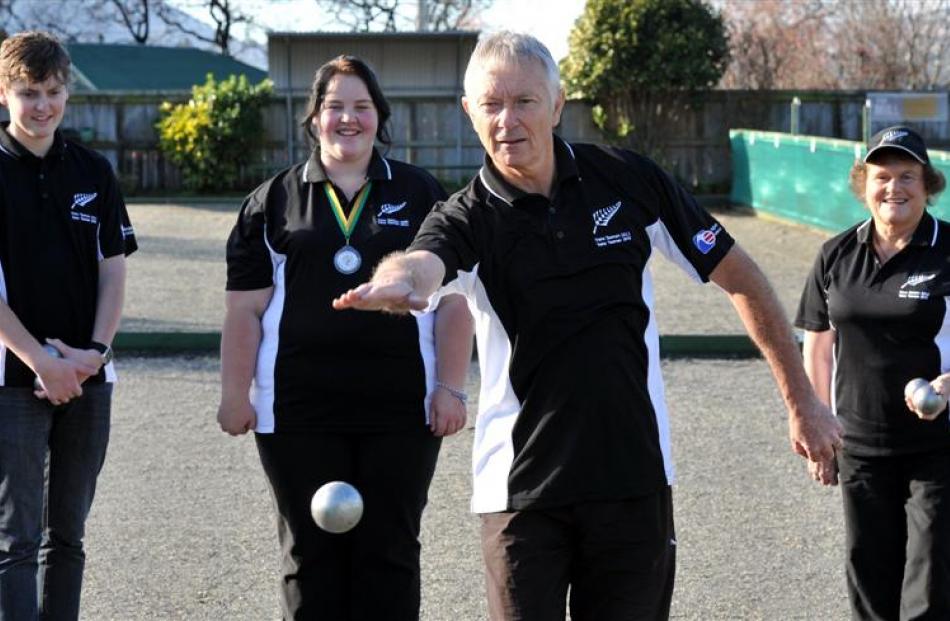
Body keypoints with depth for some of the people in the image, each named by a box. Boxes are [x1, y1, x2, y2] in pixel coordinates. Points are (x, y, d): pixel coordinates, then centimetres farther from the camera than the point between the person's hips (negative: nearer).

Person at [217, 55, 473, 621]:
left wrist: (451, 387, -2)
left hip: (400, 407, 0)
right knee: (311, 551, 4)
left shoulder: (421, 194, 9)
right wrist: (235, 394, -1)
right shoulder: (274, 201, 9)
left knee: (390, 550, 3)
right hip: (299, 413, 0)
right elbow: (246, 308, 6)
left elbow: (452, 301, 6)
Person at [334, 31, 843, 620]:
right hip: (520, 487, -1)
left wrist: (802, 400, 6)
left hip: (635, 478, 1)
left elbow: (739, 277, 6)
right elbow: (421, 265, -32)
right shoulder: (466, 220, -7)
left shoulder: (628, 179, -2)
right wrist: (397, 281, -57)